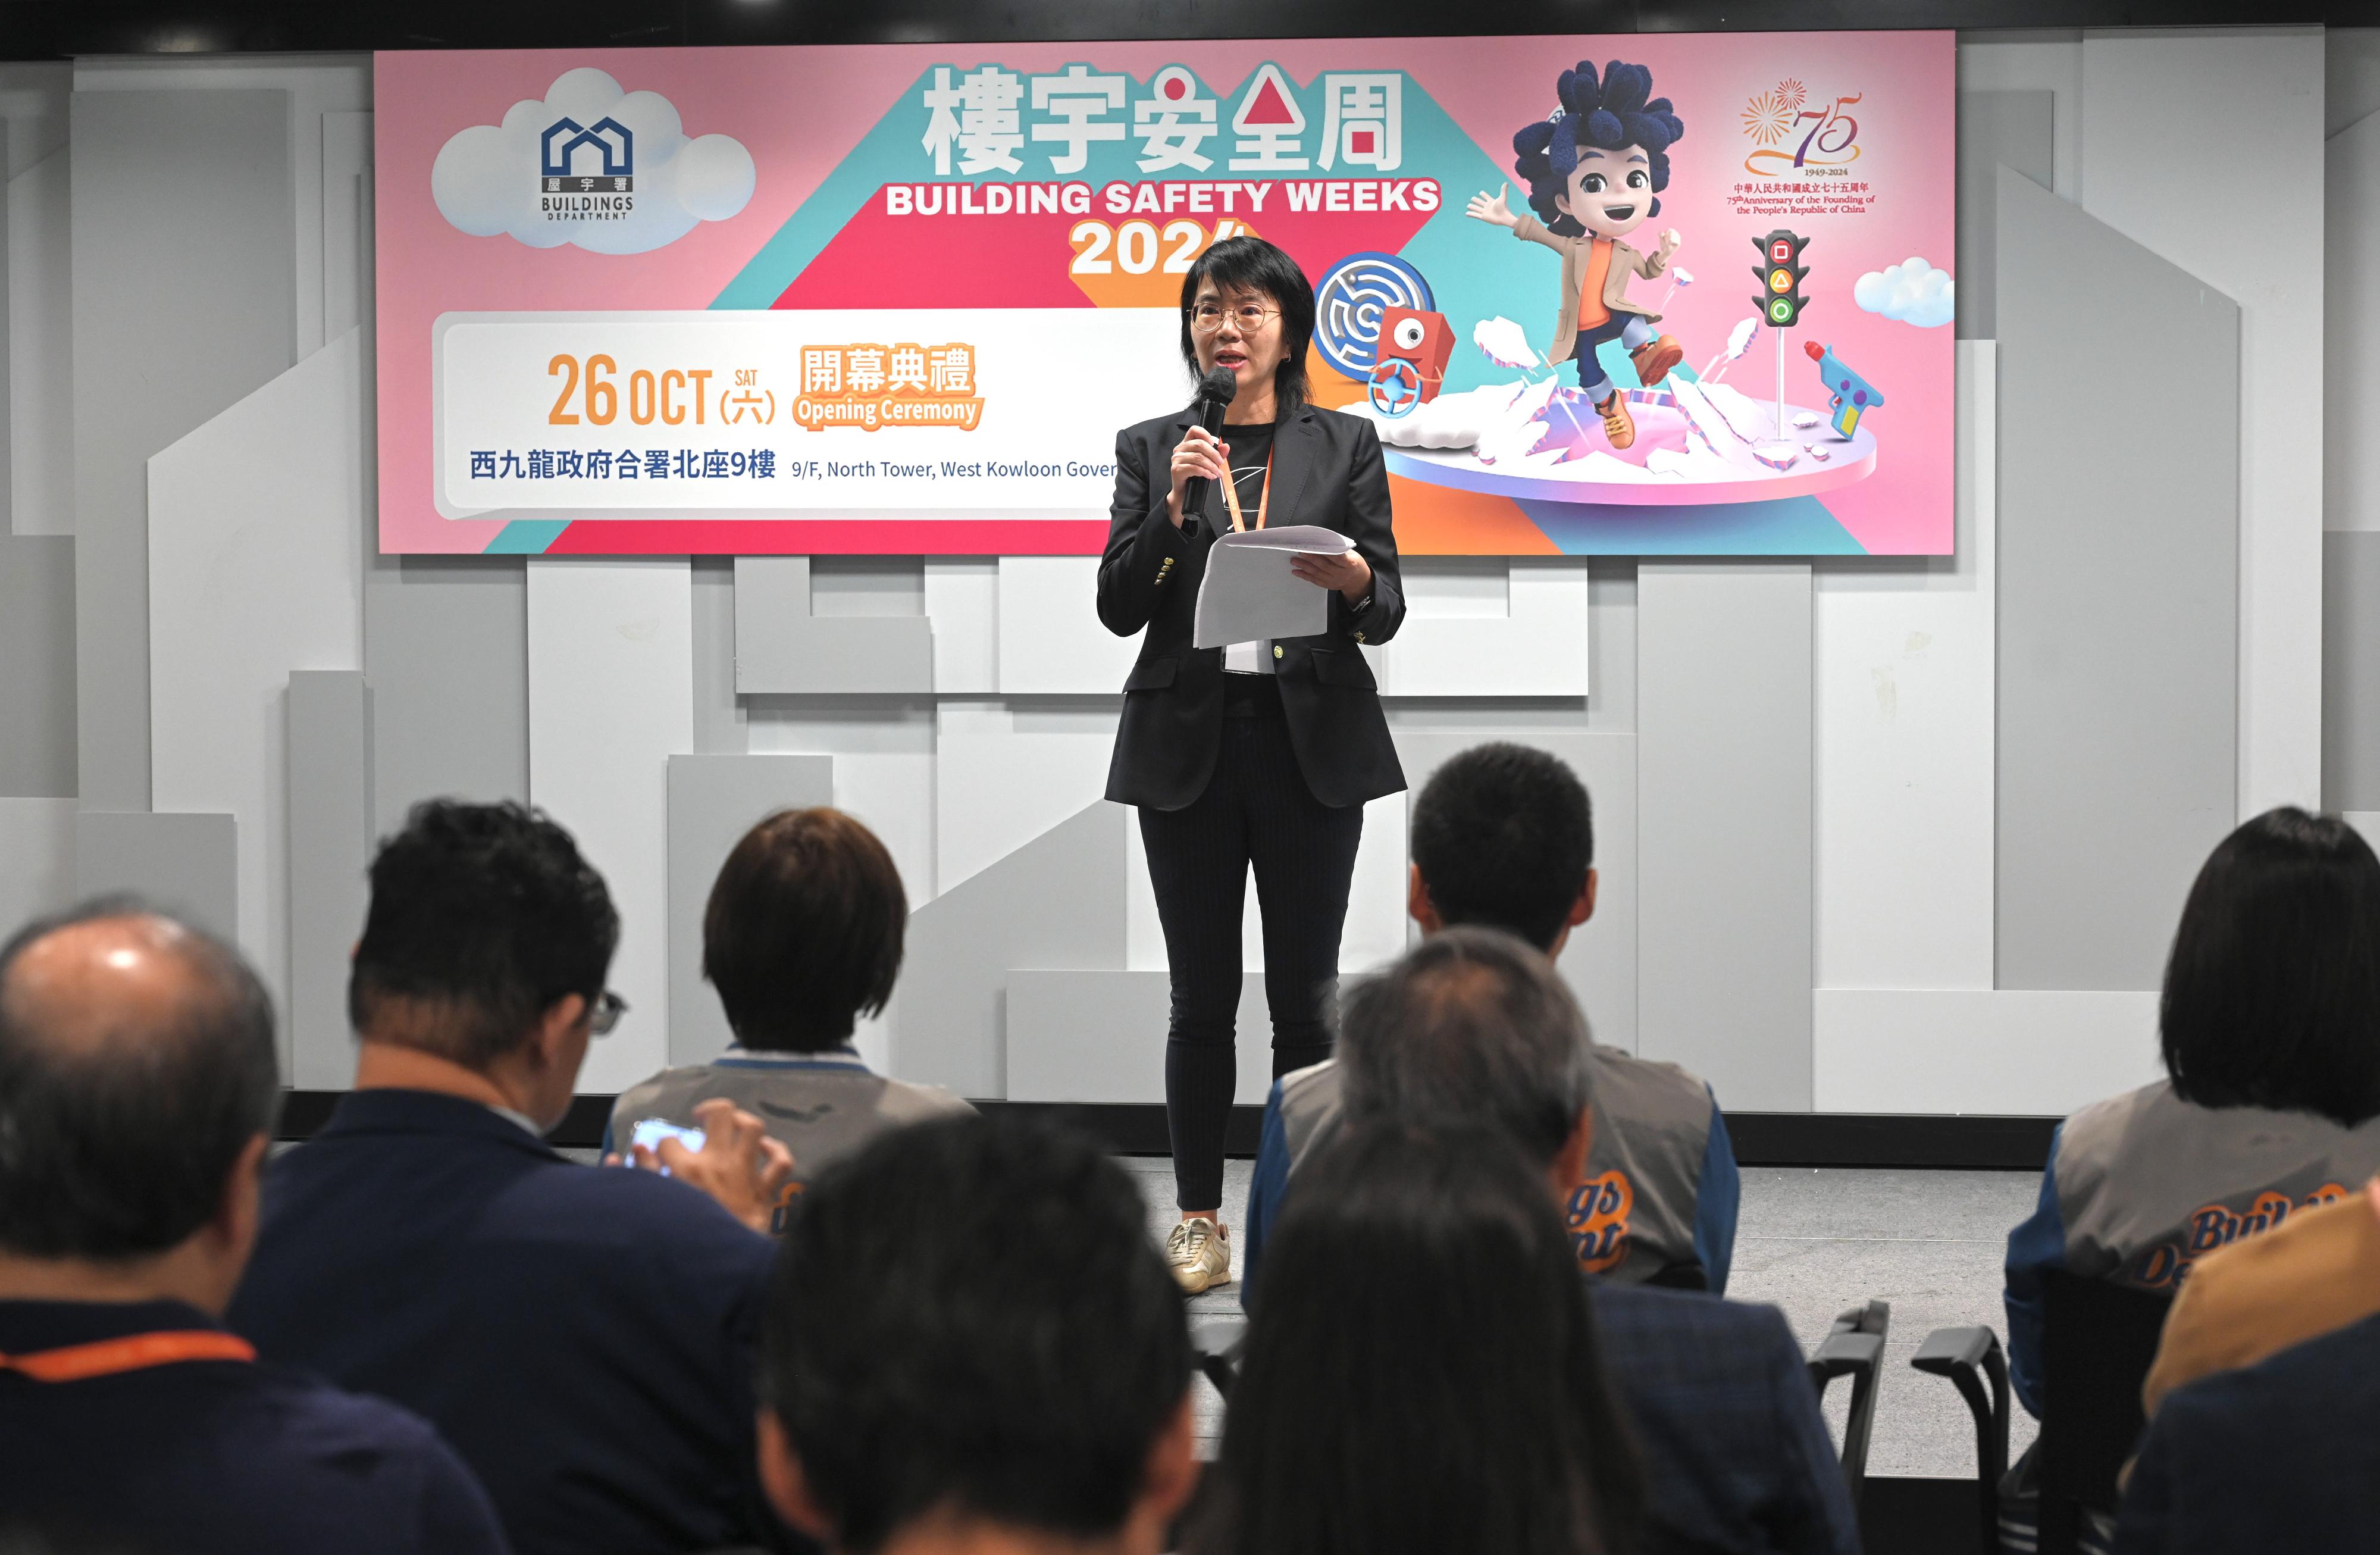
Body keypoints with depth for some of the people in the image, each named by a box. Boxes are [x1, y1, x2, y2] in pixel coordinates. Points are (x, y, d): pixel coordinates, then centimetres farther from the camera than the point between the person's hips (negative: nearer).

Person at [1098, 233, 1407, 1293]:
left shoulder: (1345, 446, 6)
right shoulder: (1151, 450, 8)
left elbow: (1387, 611, 3)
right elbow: (1118, 608, 0)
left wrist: (1351, 581, -20)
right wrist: (1177, 506, -13)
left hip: (1312, 739, -1)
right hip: (1188, 740, 1)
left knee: (1306, 993, 1)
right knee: (1201, 995, 4)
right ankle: (1198, 1220, 11)